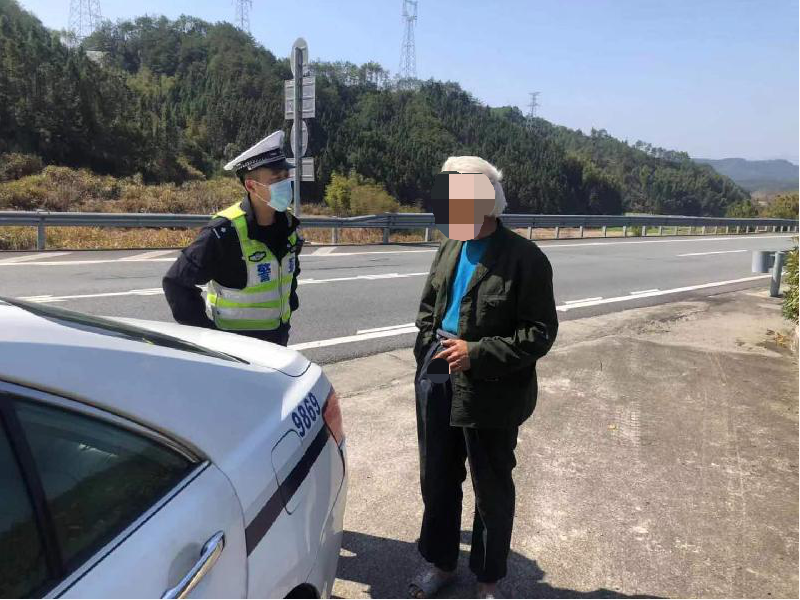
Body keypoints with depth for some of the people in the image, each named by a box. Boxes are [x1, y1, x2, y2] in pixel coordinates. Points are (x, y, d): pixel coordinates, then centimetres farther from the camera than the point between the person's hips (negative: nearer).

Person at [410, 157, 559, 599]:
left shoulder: (524, 259, -15)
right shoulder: (450, 248, 5)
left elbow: (540, 333, -15)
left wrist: (476, 354, -23)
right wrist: (427, 350, 3)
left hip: (490, 392, -6)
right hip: (438, 379, 6)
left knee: (491, 488, 13)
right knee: (436, 478, 19)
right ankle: (441, 561, 43)